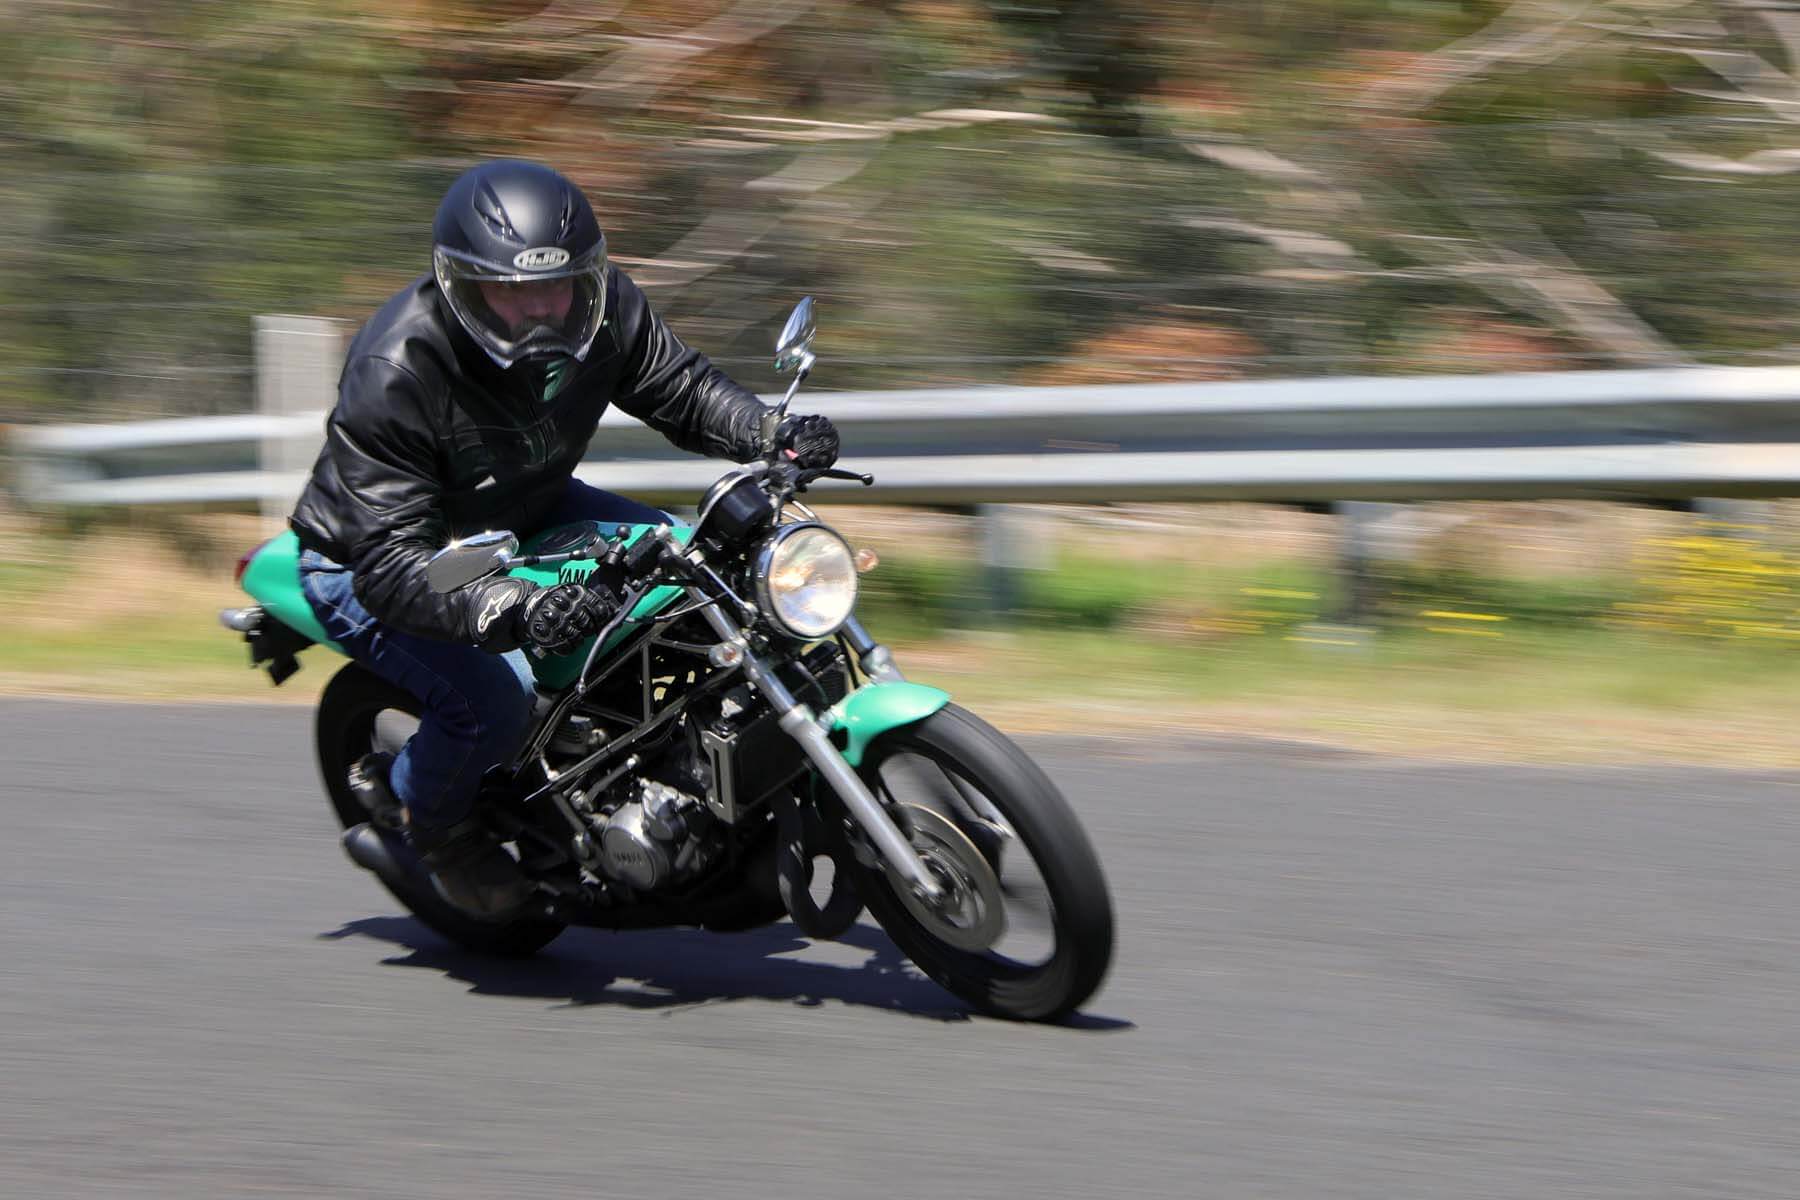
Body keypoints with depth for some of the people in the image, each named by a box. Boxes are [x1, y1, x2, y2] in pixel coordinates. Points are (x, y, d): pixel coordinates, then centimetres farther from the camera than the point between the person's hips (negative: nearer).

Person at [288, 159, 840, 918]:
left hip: (522, 519, 7)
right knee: (491, 700, -29)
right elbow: (392, 564, -40)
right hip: (363, 562, -7)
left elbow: (677, 387, 1)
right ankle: (431, 823, 5)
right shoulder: (391, 376, -36)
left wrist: (773, 433, -21)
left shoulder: (603, 310, -18)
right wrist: (517, 613, -56)